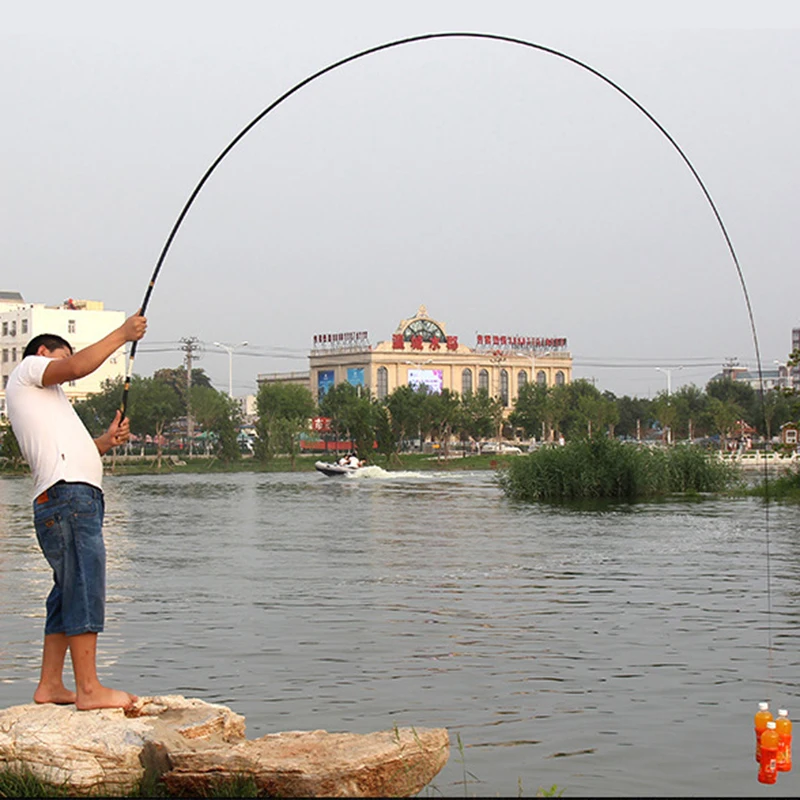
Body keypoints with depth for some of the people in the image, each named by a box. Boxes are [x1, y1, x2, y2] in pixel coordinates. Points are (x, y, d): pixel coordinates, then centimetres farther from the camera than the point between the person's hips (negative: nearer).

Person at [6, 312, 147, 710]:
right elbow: (78, 367, -11)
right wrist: (122, 334, -3)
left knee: (69, 592, 11)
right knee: (84, 590, -13)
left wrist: (107, 441, 12)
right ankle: (89, 689, -15)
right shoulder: (27, 369, 8)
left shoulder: (46, 400, 33)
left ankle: (50, 685, 14)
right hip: (67, 496, -10)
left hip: (77, 500, 10)